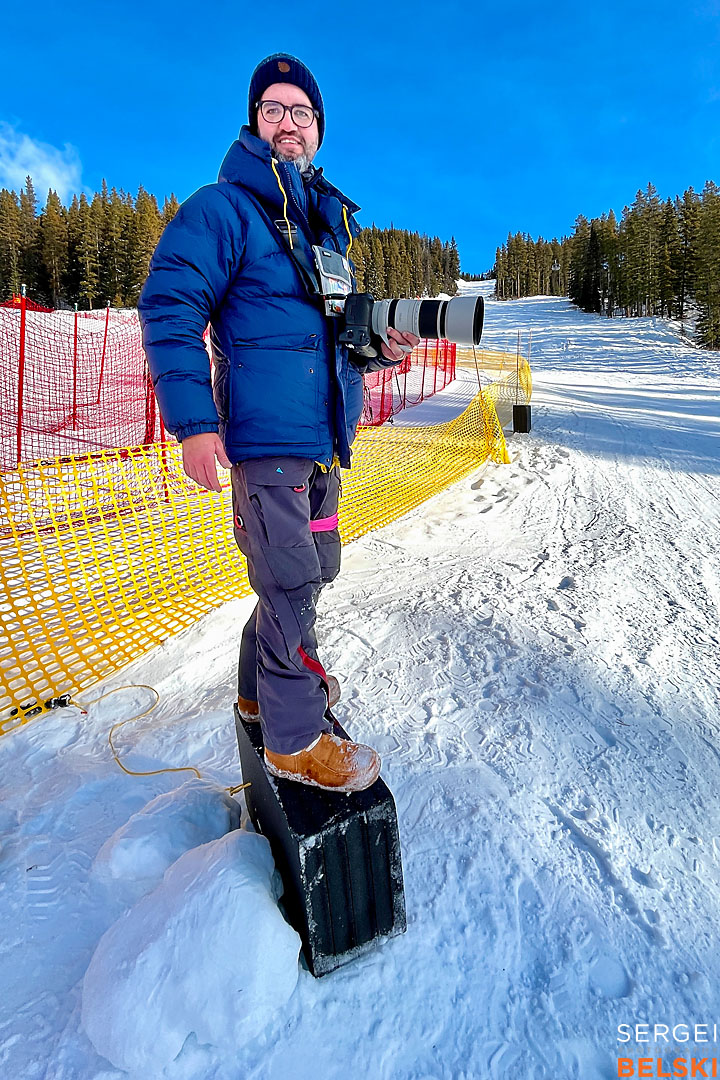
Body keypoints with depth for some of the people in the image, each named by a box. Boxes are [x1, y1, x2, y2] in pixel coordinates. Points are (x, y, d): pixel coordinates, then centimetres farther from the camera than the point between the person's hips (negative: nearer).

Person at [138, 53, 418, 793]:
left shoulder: (331, 218, 21)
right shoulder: (221, 208, -2)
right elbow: (168, 310, -9)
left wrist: (382, 342, 9)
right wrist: (192, 421, -19)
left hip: (325, 434, 8)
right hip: (266, 432, -8)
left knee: (308, 571, 16)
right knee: (291, 581, -6)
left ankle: (263, 687, 36)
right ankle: (293, 738, 11)